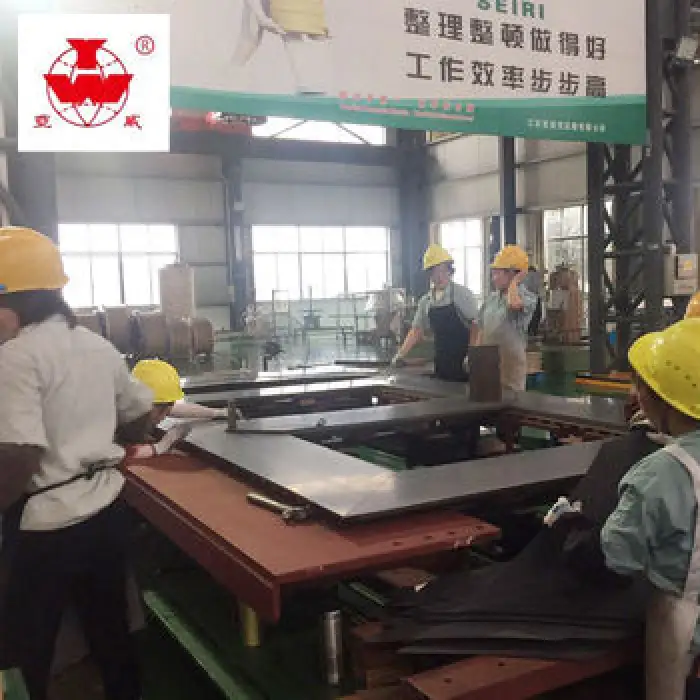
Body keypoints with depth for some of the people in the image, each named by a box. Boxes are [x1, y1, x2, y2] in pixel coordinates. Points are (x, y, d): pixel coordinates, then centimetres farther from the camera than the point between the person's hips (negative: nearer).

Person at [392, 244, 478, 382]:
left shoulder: (462, 294, -6)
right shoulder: (426, 301, 9)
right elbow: (417, 330, 14)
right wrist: (400, 356, 6)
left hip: (464, 365, -5)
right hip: (441, 364, 5)